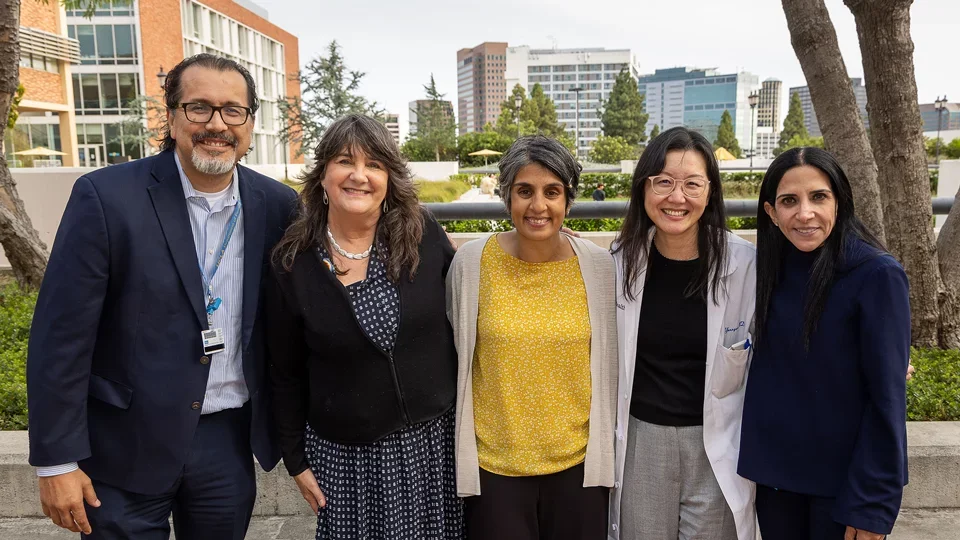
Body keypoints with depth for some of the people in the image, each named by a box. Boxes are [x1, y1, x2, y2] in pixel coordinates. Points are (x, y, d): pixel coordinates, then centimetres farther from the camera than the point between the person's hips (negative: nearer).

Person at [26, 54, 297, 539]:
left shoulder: (277, 205, -3)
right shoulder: (105, 196, -13)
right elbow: (62, 337, -11)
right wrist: (57, 460, -9)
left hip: (230, 441, 3)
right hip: (127, 445, -3)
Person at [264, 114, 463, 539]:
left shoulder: (424, 235, -8)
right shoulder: (292, 264, -8)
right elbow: (286, 375, 0)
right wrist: (297, 460, 4)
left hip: (435, 438, 1)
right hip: (346, 454, -1)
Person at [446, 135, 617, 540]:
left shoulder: (598, 266, -6)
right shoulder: (471, 262, -9)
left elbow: (608, 363, 4)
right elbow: (454, 361, 1)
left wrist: (605, 448, 9)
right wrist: (459, 455, 5)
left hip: (578, 462, 1)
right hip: (494, 464, -1)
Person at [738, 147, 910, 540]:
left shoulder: (877, 275, -16)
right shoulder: (770, 269, -1)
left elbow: (887, 397, -16)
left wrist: (871, 504, -15)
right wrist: (751, 455, 2)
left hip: (846, 476, -4)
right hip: (774, 470, 4)